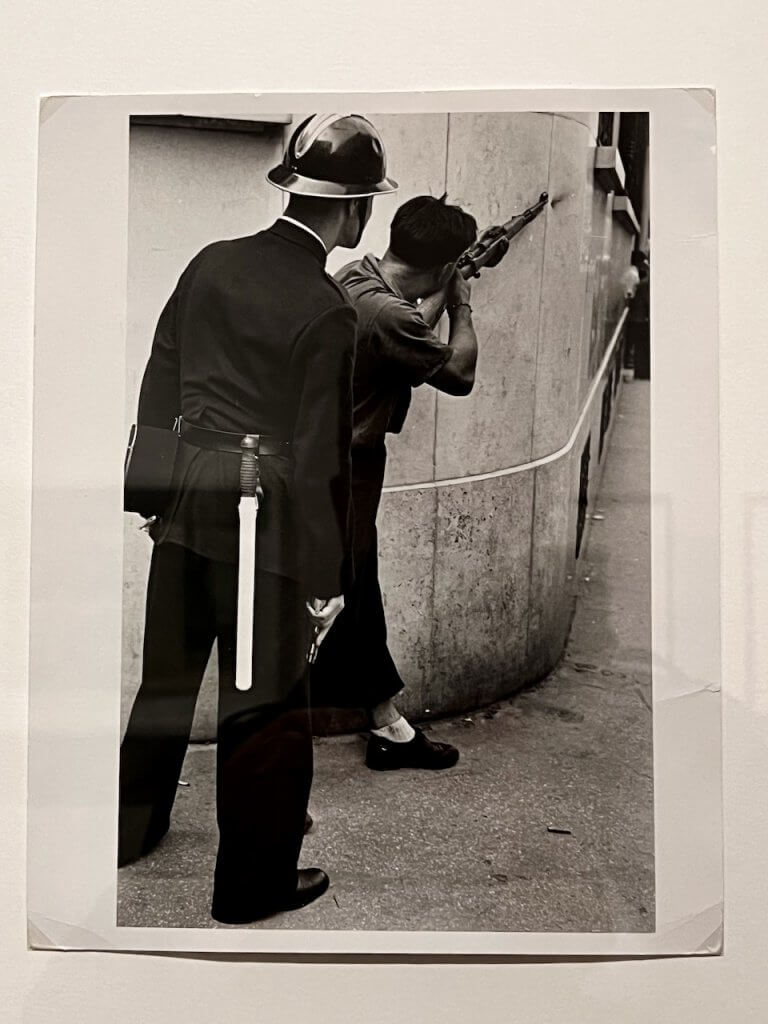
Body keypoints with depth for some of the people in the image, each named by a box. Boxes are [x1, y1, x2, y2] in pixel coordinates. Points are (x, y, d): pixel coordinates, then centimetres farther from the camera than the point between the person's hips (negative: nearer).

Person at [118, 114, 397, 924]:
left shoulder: (211, 262, 2)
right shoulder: (328, 312, -17)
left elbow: (158, 386, 8)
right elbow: (318, 461, -16)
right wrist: (325, 578, -8)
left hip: (184, 508, 6)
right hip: (265, 528, -6)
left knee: (166, 677, 22)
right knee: (265, 708, 10)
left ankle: (131, 830, 42)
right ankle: (252, 882, 27)